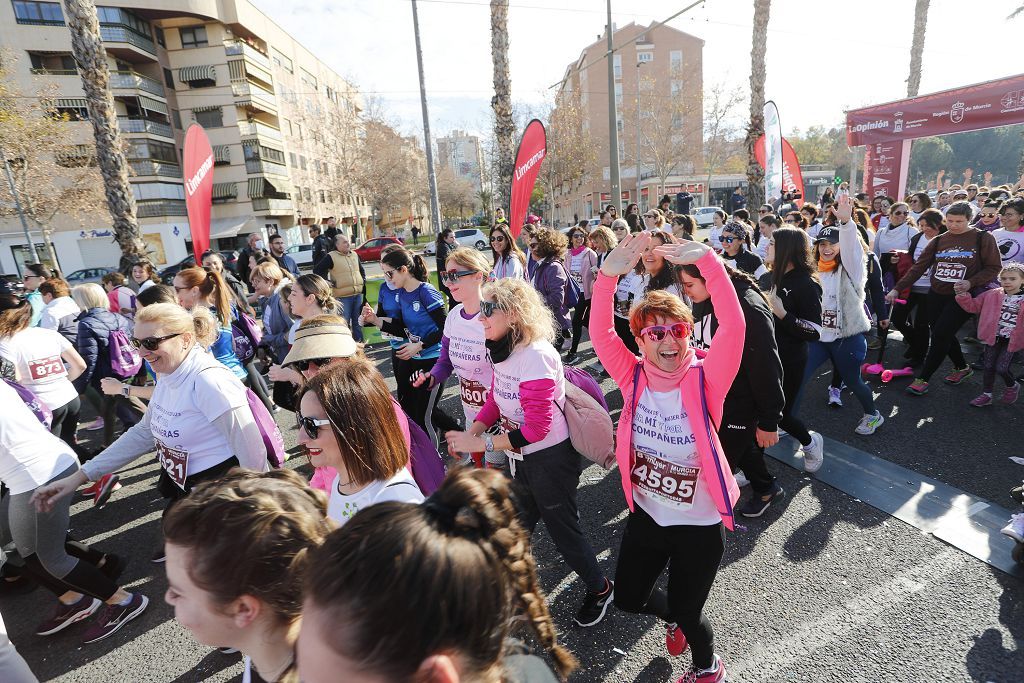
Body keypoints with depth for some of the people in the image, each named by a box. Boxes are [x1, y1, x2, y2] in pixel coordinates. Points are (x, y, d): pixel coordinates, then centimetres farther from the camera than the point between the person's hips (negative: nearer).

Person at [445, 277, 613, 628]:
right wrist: (471, 432, -9)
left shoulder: (536, 356, -29)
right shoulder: (502, 350, -4)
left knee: (562, 527, 11)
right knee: (517, 527, 23)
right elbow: (495, 399, 7)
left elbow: (536, 427, -29)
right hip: (520, 457, 8)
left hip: (551, 458, -7)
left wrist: (482, 443, -29)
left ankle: (599, 588, 38)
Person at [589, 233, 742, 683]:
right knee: (628, 598, 21)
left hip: (699, 524, -3)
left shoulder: (704, 380, -19)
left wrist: (708, 261, -41)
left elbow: (733, 326, -33)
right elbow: (600, 333, -22)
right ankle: (674, 618, 56)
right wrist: (609, 274, -34)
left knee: (687, 611, 16)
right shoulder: (635, 378, -11)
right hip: (646, 514, 4)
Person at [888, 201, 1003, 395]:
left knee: (940, 335, -10)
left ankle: (922, 378, -1)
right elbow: (918, 267, 2)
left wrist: (971, 282, -20)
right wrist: (897, 289, -6)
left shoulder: (983, 238, -5)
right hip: (937, 295, 5)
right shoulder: (938, 241, 6)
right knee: (944, 335, 12)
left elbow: (994, 268, -4)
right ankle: (962, 368, 36)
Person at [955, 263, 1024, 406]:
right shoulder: (992, 295, 2)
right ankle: (986, 395, 23)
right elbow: (973, 306, 8)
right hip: (993, 337, 3)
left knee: (1001, 368, -4)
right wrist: (963, 295, -4)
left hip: (1012, 341, -3)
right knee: (989, 367, 9)